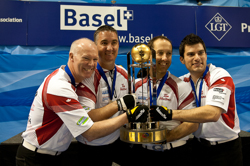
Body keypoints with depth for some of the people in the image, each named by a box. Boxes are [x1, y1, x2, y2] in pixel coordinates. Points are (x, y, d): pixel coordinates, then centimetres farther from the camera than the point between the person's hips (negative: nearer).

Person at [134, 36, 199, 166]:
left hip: (175, 154, -2)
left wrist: (165, 137, -20)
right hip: (145, 152, 2)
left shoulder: (180, 86, -8)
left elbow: (192, 124, -10)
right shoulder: (135, 85, -1)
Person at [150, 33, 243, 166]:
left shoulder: (220, 76, -17)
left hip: (225, 148, -4)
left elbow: (212, 113, -32)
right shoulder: (183, 81, -1)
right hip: (198, 145, 4)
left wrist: (170, 114, -37)